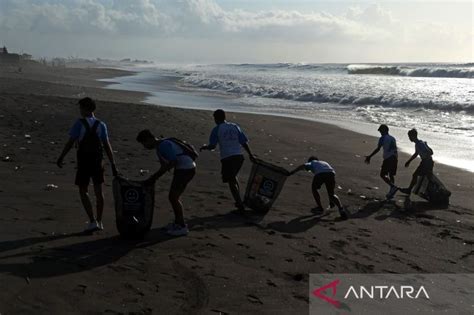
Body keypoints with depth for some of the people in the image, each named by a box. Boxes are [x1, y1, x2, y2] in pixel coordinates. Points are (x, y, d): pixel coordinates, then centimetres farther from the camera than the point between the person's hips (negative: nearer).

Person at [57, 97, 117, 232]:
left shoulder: (79, 123, -10)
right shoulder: (101, 125, 0)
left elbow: (70, 142, -12)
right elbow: (107, 146, -2)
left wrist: (61, 157, -1)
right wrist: (113, 164, 1)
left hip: (84, 162, -4)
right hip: (98, 161, 4)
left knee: (83, 192, 7)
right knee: (98, 191, 12)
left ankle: (93, 222, -1)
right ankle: (99, 221, 21)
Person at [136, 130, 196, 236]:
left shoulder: (164, 145, -17)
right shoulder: (159, 147, 15)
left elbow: (173, 162, -24)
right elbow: (165, 166, 19)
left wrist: (155, 176, -17)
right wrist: (152, 178, 9)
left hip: (186, 169, -10)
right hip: (182, 168, 10)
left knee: (173, 197, -7)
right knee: (175, 196, 16)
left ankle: (182, 227, 1)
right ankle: (178, 222, 29)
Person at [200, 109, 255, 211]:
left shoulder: (216, 129, 1)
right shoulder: (235, 126, 13)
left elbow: (212, 146, -6)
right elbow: (244, 142, 7)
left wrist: (204, 147, 14)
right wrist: (251, 155, 11)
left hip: (227, 158, -5)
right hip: (239, 156, 5)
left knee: (231, 182, 4)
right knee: (234, 177, 26)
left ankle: (240, 204, -4)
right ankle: (239, 201, 25)